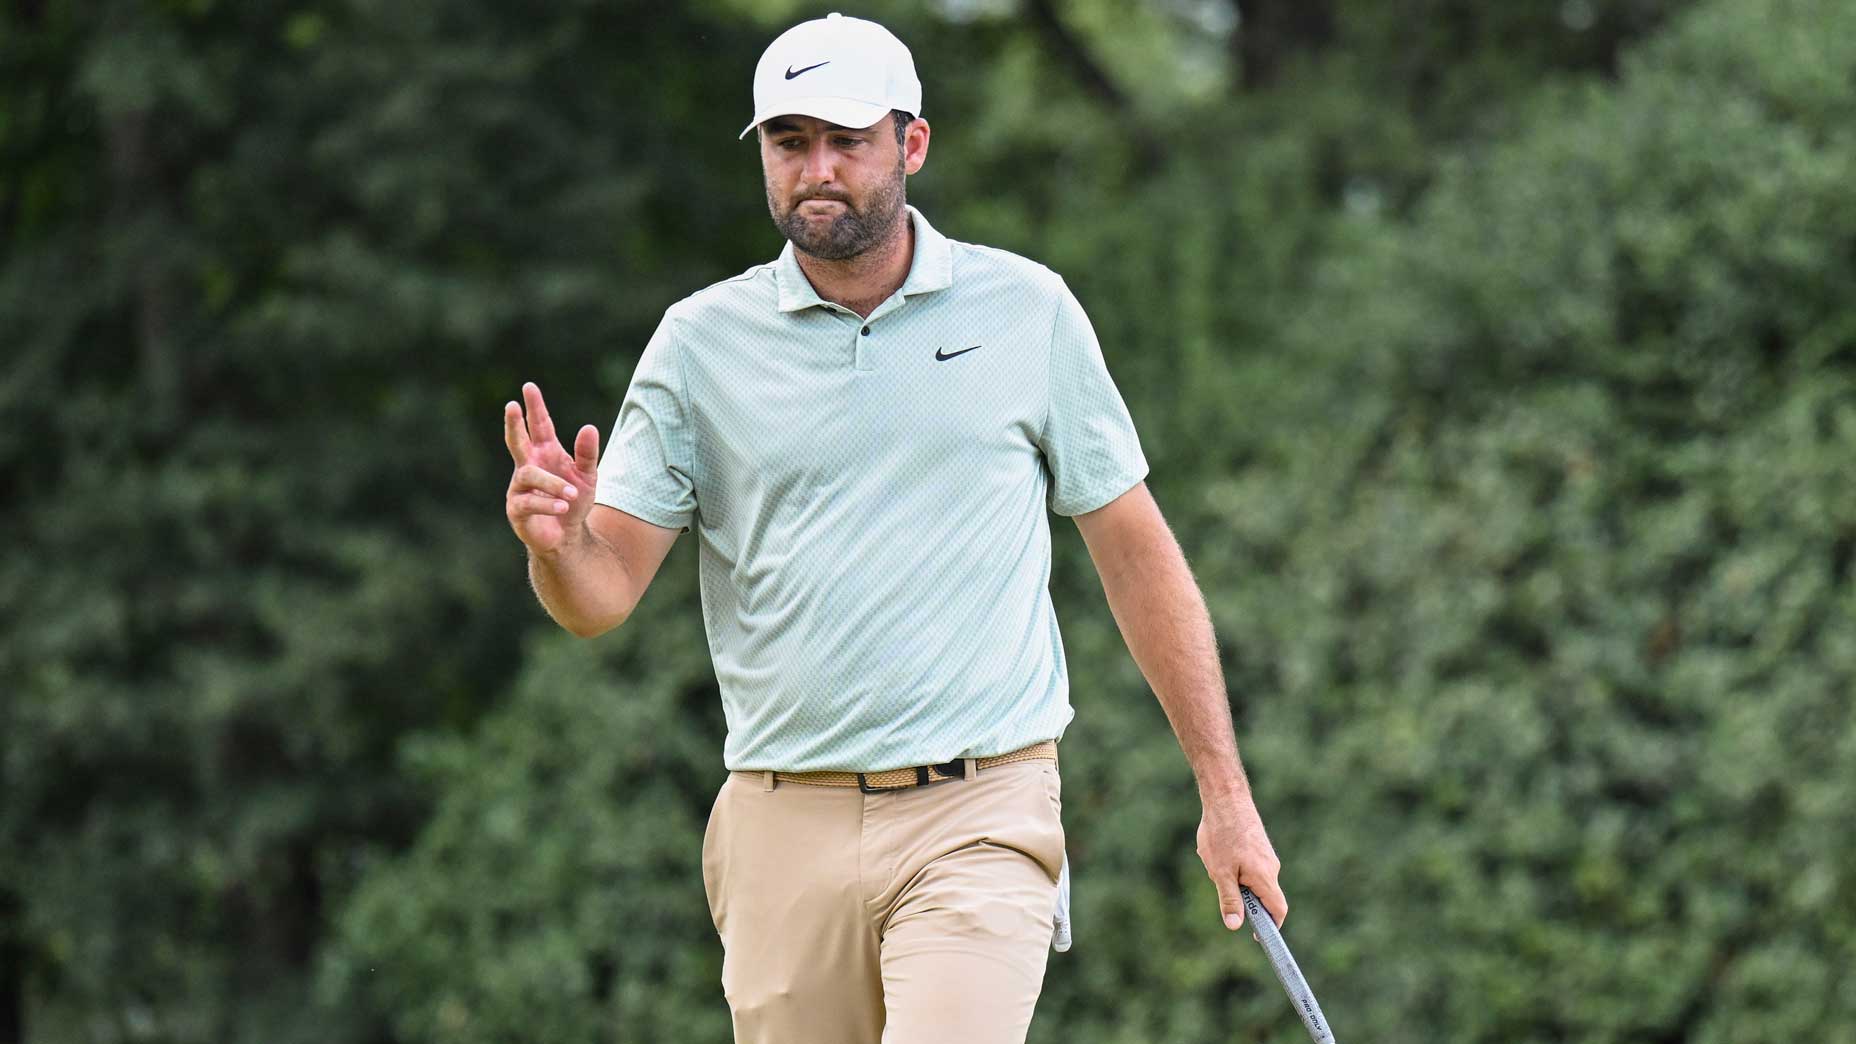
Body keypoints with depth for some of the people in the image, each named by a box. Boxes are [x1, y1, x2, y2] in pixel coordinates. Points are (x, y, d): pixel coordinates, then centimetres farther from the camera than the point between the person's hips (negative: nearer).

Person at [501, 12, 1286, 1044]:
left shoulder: (1030, 312, 3)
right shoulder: (702, 341, 4)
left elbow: (1137, 552, 9)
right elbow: (604, 593, 1)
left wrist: (1226, 790, 6)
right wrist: (557, 540, -24)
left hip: (979, 815, -2)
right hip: (784, 830, 2)